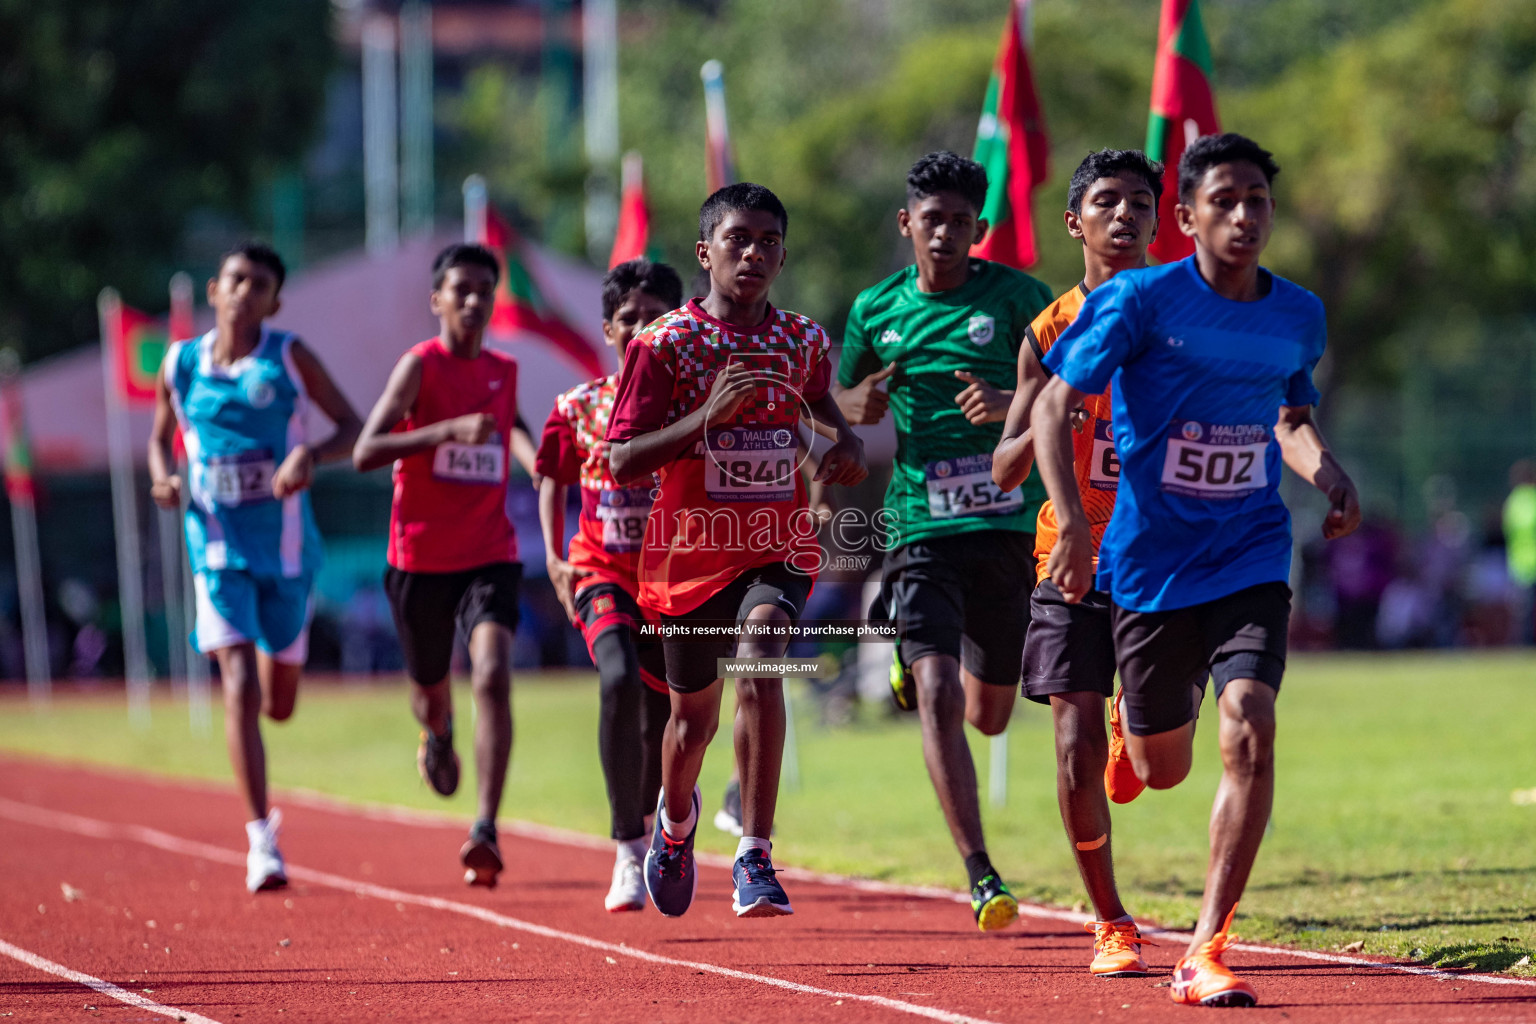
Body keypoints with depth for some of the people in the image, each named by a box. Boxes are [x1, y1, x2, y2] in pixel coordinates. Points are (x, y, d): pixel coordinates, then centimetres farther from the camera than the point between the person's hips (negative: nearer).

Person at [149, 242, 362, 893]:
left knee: (278, 704, 10)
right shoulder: (180, 364, 2)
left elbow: (352, 426, 1)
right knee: (240, 688, -16)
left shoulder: (289, 358, -3)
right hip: (220, 549, 0)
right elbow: (161, 437, 17)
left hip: (287, 545, 0)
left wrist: (311, 455, -19)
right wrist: (163, 478, -6)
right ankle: (261, 840, -14)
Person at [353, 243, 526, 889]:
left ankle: (485, 830, -27)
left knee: (493, 677, -21)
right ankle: (438, 738, 56)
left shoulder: (504, 372, 9)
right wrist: (449, 430, -30)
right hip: (421, 559, -2)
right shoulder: (420, 367, -8)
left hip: (490, 556, 2)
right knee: (430, 687, 16)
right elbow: (364, 454, -21)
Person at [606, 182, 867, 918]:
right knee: (694, 714, 16)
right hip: (691, 550, 0)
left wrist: (844, 442, 1)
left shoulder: (803, 340, 2)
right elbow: (622, 463, -14)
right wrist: (709, 415, -26)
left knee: (759, 663, -29)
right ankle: (675, 819, 52)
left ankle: (755, 858, -28)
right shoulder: (665, 344, -9)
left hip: (778, 547, 0)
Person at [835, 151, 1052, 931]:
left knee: (988, 714, 13)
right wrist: (862, 405, -2)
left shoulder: (1014, 296, -2)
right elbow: (844, 395, 21)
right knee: (938, 699, -17)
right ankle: (980, 875, -14)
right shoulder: (876, 310, 6)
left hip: (1009, 525, 0)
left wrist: (1013, 404, -22)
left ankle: (919, 664, 49)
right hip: (922, 529, 0)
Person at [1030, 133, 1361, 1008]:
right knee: (1163, 769, 10)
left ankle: (1207, 953, -14)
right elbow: (1055, 407, -8)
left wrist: (1329, 474, 0)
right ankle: (1129, 731, 52)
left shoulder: (1299, 315, 3)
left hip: (1251, 558, 2)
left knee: (1250, 730, -21)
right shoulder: (1140, 300, -10)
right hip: (1151, 561, -2)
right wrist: (1073, 522, -20)